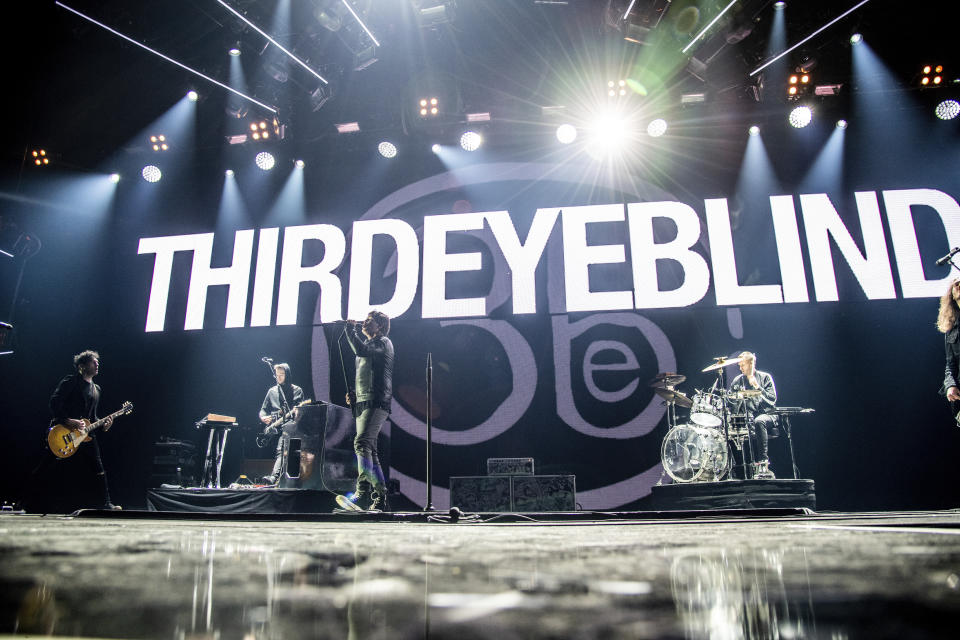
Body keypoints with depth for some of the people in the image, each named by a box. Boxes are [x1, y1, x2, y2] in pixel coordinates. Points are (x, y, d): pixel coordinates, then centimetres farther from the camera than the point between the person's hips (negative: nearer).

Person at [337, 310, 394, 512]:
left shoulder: (384, 342, 1)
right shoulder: (367, 346, 27)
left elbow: (361, 350, -19)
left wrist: (350, 329, -6)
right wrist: (354, 395, 15)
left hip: (376, 403, -9)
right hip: (362, 404, 9)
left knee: (362, 443, -24)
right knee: (370, 451, 5)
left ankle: (362, 493, -30)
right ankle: (381, 499, 7)